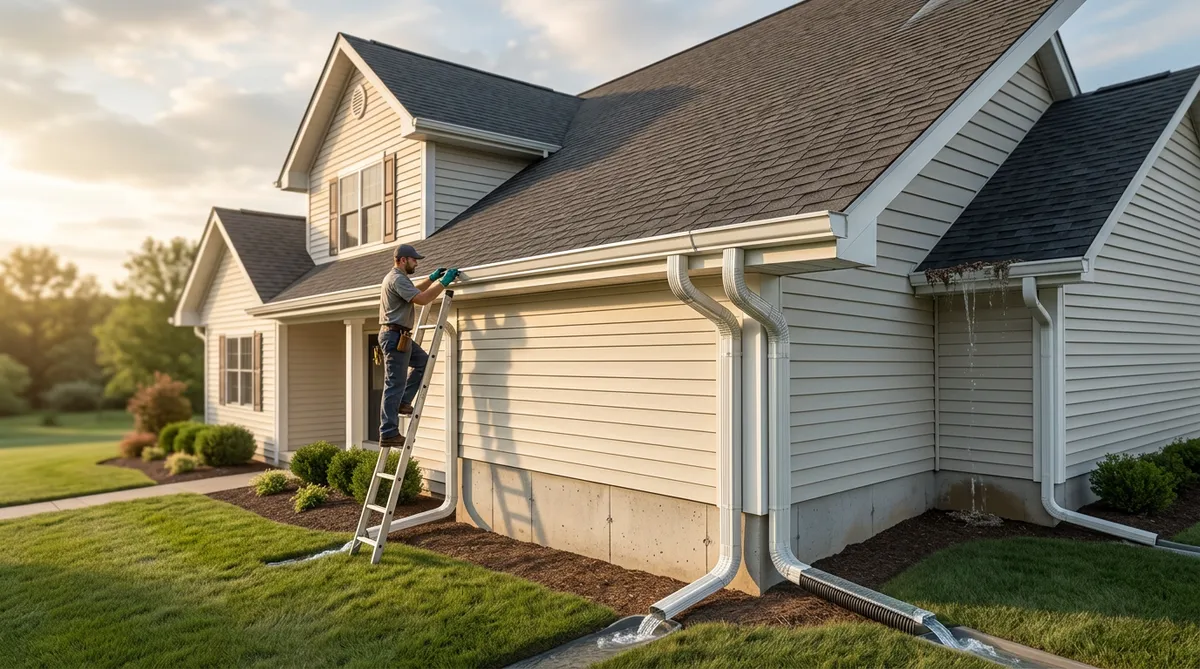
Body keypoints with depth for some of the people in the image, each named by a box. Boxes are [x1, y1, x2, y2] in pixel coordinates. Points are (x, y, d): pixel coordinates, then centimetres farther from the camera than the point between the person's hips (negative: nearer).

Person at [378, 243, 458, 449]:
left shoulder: (397, 278, 19)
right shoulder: (397, 279, -15)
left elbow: (414, 290, 37)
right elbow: (422, 299, -24)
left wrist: (433, 277, 29)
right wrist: (444, 282, -16)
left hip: (400, 337, 11)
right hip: (395, 336, -11)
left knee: (424, 361, 20)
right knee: (394, 385, -9)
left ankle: (403, 402, 16)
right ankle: (388, 434, -7)